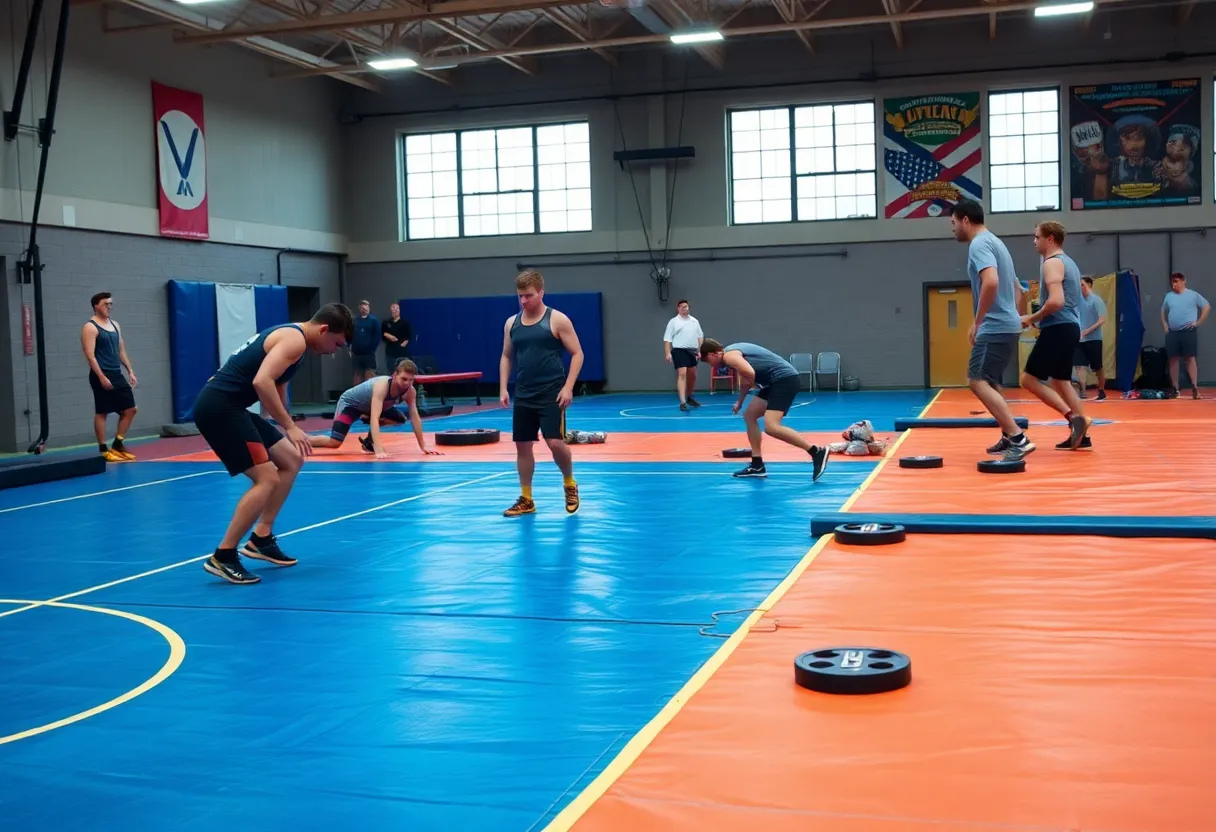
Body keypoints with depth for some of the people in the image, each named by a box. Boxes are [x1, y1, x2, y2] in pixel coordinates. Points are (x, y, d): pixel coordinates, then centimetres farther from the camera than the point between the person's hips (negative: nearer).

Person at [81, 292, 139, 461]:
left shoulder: (115, 325, 15)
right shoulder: (90, 327, -9)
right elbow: (90, 355, -16)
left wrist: (131, 371, 12)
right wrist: (101, 377, -22)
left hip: (117, 374, 8)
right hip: (102, 376, -8)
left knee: (130, 409, 8)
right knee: (101, 413, -2)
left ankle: (117, 445, 18)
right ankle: (103, 450, 5)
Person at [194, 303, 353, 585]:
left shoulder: (289, 336, 20)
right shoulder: (295, 339, -12)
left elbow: (276, 385, 29)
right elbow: (261, 382, -27)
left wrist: (287, 429, 30)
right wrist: (290, 427, -23)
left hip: (228, 407, 10)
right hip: (219, 407, -10)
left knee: (291, 460, 15)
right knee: (267, 479, -14)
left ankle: (261, 539, 19)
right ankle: (222, 557, -7)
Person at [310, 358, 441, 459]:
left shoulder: (410, 391, -23)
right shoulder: (382, 385, -41)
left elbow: (415, 417, -15)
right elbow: (375, 418, -49)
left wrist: (423, 446, -19)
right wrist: (378, 449, -57)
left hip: (368, 406, 7)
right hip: (350, 402, -7)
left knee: (400, 419, -6)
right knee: (334, 443, -19)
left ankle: (369, 441, 8)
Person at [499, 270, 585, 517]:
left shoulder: (557, 320, -7)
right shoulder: (512, 323, 8)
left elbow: (577, 353, -6)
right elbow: (506, 357, 17)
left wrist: (568, 387, -14)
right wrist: (503, 388, 7)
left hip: (551, 394, -5)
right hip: (523, 395, 5)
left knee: (555, 442, -13)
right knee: (522, 446, 7)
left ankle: (570, 484, 14)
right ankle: (526, 499, 19)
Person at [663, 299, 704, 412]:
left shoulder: (695, 321, 14)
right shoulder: (673, 322, 0)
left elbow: (700, 336, 16)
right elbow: (667, 338, -4)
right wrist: (668, 353, -13)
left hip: (692, 351, 6)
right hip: (679, 351, -6)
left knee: (693, 376, 13)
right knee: (682, 375, -17)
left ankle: (689, 397, 33)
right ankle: (683, 403, -21)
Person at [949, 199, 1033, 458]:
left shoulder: (979, 244, -12)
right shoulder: (993, 242, 21)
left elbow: (991, 282, -29)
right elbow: (1016, 289, 27)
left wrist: (977, 322, -22)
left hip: (995, 328, -11)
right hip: (1007, 325, 11)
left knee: (978, 381, -14)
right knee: (990, 384, 17)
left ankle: (1018, 438, -20)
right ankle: (1010, 437, 18)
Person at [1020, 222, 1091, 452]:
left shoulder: (1052, 263, -12)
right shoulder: (1068, 262, 20)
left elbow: (1056, 302, -25)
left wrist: (1032, 318, -12)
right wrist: (1040, 319, 21)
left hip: (1058, 329, -10)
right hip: (1070, 327, 10)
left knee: (1029, 379, -8)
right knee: (1060, 381, 16)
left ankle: (1073, 417, -16)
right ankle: (1081, 435, 15)